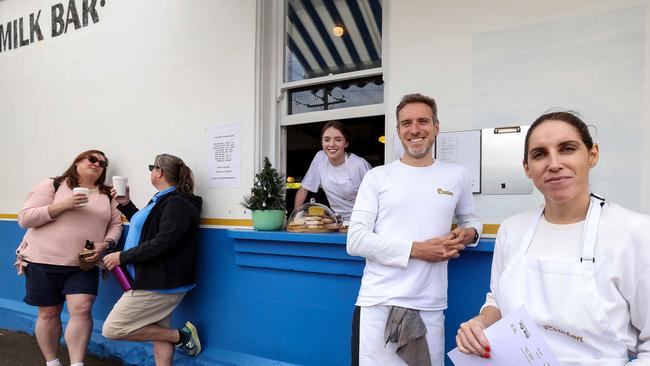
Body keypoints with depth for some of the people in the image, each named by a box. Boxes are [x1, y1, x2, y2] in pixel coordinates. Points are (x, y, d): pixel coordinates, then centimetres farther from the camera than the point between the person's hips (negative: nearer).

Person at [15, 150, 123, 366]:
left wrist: (105, 244, -10)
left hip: (84, 265, 2)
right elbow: (24, 219, -7)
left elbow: (116, 224, 9)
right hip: (44, 261, -2)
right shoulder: (52, 185, -2)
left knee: (81, 309, -11)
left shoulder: (107, 194, 8)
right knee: (48, 313, 10)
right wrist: (63, 205, -19)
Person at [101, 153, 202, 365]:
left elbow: (162, 243, -26)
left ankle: (180, 336, 0)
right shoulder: (163, 199, 15)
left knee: (112, 329, -4)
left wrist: (123, 256, -19)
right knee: (159, 333, 15)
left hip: (161, 282, -10)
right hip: (157, 281, 10)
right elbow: (145, 226, 29)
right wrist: (125, 204, 18)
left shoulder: (176, 203, -18)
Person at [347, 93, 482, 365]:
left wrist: (469, 233, 0)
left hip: (431, 308, 2)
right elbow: (356, 241, -6)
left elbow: (470, 219, 24)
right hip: (378, 304, -2)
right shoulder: (377, 177, 1)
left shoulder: (457, 176, 8)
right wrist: (417, 250, -13)